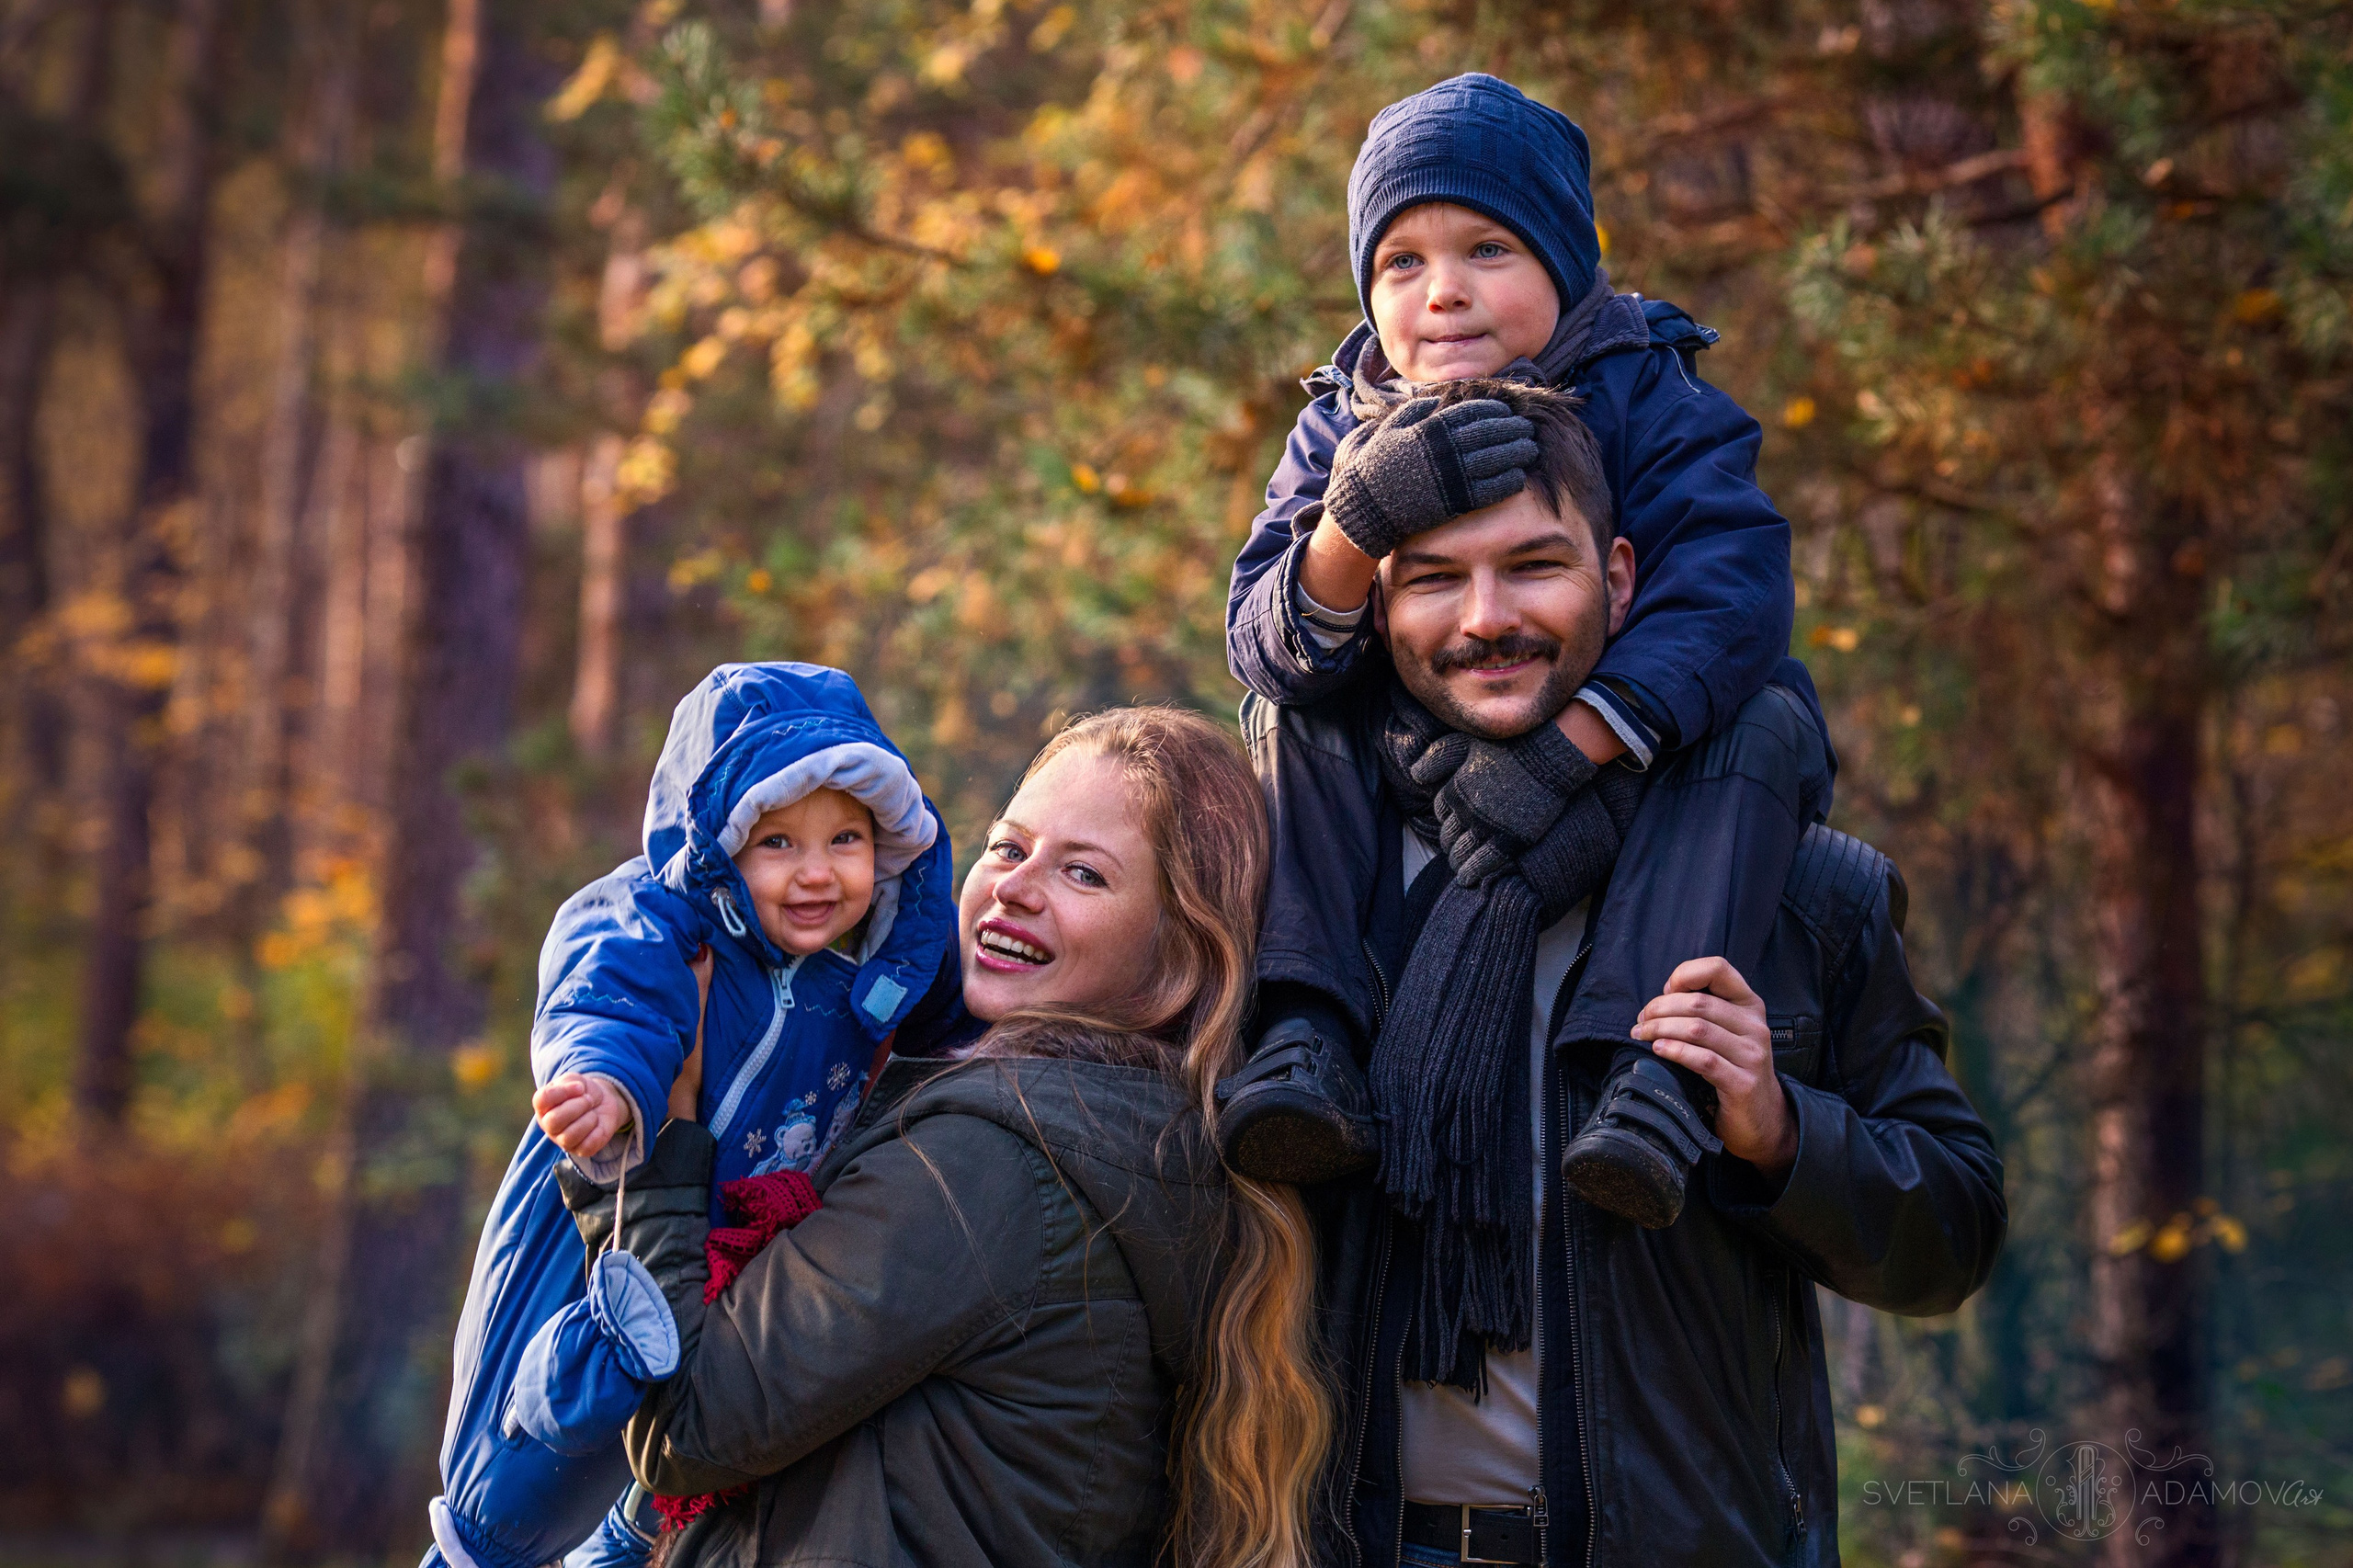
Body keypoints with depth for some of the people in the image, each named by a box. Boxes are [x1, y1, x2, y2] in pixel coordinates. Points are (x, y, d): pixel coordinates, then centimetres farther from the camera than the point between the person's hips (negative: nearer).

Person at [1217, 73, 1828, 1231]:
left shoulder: (1649, 400, -8)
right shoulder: (1342, 430, 1)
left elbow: (1726, 592, -25)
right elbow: (1268, 643, -13)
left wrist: (1571, 746, -40)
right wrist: (1357, 522, -35)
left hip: (1635, 781, -2)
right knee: (1281, 721, -19)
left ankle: (1655, 1057, -43)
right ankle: (1306, 1031, -32)